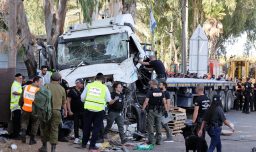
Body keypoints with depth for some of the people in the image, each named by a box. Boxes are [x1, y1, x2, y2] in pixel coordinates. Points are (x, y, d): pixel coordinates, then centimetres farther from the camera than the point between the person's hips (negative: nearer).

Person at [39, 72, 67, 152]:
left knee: (45, 128, 13)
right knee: (54, 130, 4)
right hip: (57, 111, 1)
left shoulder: (47, 86, -3)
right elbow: (64, 102, 13)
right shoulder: (62, 89, 5)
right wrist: (65, 111, 28)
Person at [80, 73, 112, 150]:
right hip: (99, 109, -2)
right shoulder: (104, 87, -3)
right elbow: (108, 99, 0)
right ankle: (92, 145, 6)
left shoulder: (89, 85, 0)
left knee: (86, 126, 16)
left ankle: (84, 143, 25)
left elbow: (82, 97, 3)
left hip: (88, 108, 2)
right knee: (96, 128, 8)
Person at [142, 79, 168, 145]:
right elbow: (164, 102, 3)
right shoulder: (161, 92, 5)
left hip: (151, 111, -4)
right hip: (159, 111, 4)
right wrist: (166, 111, 7)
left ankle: (151, 140, 1)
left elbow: (146, 102, -14)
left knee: (150, 125, 2)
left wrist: (142, 109, -11)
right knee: (158, 125, 9)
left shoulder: (150, 92, -8)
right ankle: (159, 140, 10)